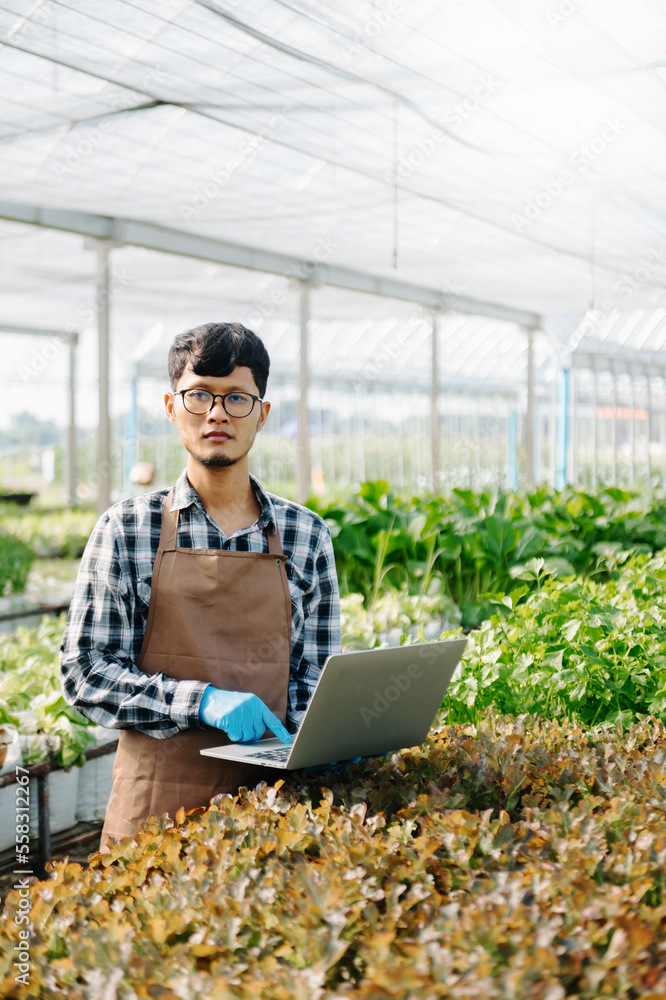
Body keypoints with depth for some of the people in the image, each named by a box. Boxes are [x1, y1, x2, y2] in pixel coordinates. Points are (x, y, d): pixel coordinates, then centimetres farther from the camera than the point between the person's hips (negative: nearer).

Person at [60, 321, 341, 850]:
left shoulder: (307, 534, 4)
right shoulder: (127, 529, -1)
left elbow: (314, 676, 9)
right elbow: (84, 672, -4)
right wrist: (201, 700, -17)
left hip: (268, 799, 2)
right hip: (157, 802, -1)